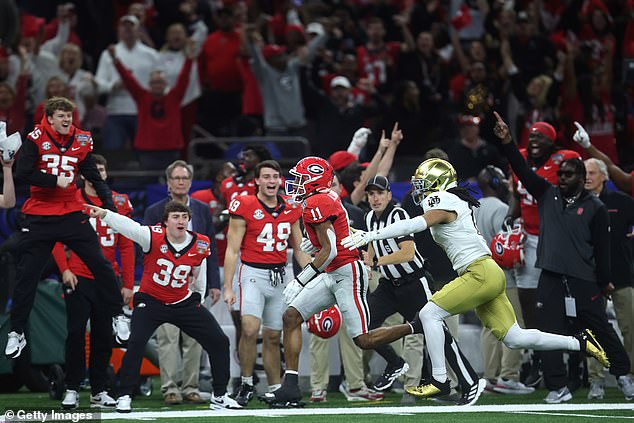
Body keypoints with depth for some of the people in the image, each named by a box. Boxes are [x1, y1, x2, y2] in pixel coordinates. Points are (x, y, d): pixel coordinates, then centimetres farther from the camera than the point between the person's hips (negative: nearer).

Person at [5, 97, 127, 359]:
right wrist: (54, 181, -16)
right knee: (27, 275, 2)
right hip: (39, 217, -2)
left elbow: (94, 177, 7)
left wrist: (109, 205, -5)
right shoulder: (36, 139, -6)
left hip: (71, 215, 2)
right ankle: (17, 333, 12)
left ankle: (117, 316, 14)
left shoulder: (81, 141, 3)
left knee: (100, 264, -2)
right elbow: (22, 173, -15)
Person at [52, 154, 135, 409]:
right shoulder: (70, 201, 1)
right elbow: (57, 238, 1)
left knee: (104, 336, 5)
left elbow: (126, 246, 9)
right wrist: (64, 269, -12)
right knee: (76, 333, -7)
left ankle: (99, 391, 13)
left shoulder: (119, 203, 7)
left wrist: (128, 284, 5)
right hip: (79, 279, -3)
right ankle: (72, 390, -1)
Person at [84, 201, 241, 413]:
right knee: (136, 342, -24)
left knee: (219, 341, 1)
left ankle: (219, 396, 16)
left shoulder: (200, 246, -7)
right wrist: (104, 214, -51)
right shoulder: (154, 236, -19)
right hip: (151, 300, -4)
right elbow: (126, 225, -35)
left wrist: (198, 300, 20)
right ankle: (124, 396, -9)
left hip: (183, 303, 4)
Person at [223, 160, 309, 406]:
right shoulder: (245, 207, -6)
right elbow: (232, 251, -5)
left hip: (279, 276, 5)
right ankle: (246, 385, -7)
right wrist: (228, 288, -9)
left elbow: (298, 251, 18)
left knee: (273, 337, 10)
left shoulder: (290, 210, 9)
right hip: (253, 274, -5)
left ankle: (275, 389, 18)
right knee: (250, 329, -21)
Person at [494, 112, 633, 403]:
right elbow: (523, 171, 2)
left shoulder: (595, 208, 1)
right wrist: (507, 142, -9)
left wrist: (605, 281, 1)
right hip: (551, 278, 3)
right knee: (550, 333, -2)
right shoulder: (548, 195, 9)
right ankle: (558, 388, 1)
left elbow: (602, 247, 1)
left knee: (601, 329, 3)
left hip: (583, 280, -3)